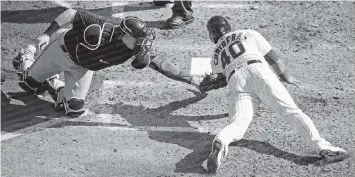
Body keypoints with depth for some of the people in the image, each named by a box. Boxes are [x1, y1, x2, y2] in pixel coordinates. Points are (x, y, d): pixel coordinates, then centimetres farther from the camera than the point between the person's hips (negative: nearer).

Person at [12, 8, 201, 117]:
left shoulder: (135, 50, -28)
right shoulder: (101, 28, -43)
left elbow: (159, 64, -22)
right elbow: (72, 13, -32)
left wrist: (190, 79, -23)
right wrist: (47, 34, -32)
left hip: (83, 67, 4)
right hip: (63, 48, -4)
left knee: (74, 110, 2)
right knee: (29, 84, 11)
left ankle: (53, 85, 31)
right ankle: (28, 55, 43)